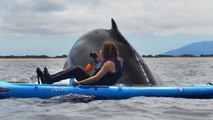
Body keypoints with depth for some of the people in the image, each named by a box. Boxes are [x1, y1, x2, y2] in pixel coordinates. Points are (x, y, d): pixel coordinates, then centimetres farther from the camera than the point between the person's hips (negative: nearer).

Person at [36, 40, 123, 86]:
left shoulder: (109, 63, -19)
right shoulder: (114, 60, 12)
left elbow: (96, 78, -28)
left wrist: (79, 82, -27)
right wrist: (96, 60, 14)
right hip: (97, 85, 10)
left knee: (77, 70, -17)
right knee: (75, 69, 5)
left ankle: (50, 80, -14)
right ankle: (49, 79, 0)